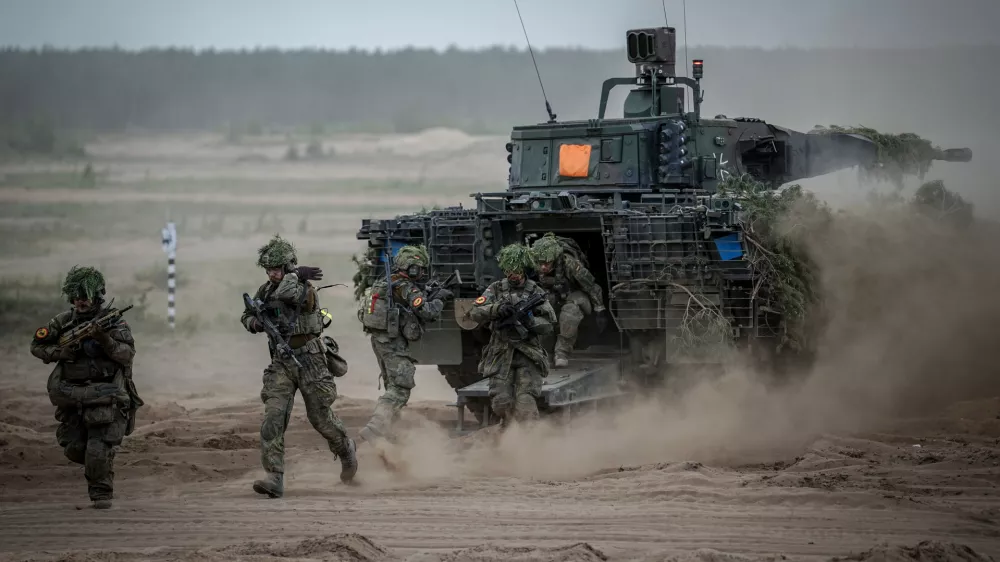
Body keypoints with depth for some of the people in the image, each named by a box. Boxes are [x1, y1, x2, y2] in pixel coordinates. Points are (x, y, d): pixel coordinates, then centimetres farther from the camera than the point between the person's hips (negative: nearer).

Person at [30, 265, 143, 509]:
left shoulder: (113, 320, -5)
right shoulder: (63, 322, 4)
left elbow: (128, 354, -14)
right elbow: (37, 345, 11)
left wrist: (105, 340, -30)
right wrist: (60, 353, -8)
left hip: (104, 395, -4)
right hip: (71, 396, 4)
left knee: (99, 449, -12)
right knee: (74, 448, 6)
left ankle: (102, 493, 2)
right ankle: (98, 467, 35)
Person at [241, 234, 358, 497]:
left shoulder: (305, 288, -15)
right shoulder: (266, 290, 5)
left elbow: (286, 293, -36)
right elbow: (247, 316, 16)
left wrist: (295, 274, -19)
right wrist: (254, 322, -6)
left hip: (309, 360, -5)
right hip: (281, 363, 5)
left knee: (321, 417, 8)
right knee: (273, 419, -12)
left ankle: (346, 450, 40)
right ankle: (274, 479, -18)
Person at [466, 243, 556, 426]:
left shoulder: (536, 292, 5)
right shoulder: (496, 289, 8)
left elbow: (548, 325, 2)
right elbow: (475, 313, -4)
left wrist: (530, 321, -19)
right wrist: (497, 309, -23)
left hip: (528, 357, -2)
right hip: (501, 356, 2)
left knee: (526, 402, -16)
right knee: (501, 402, -4)